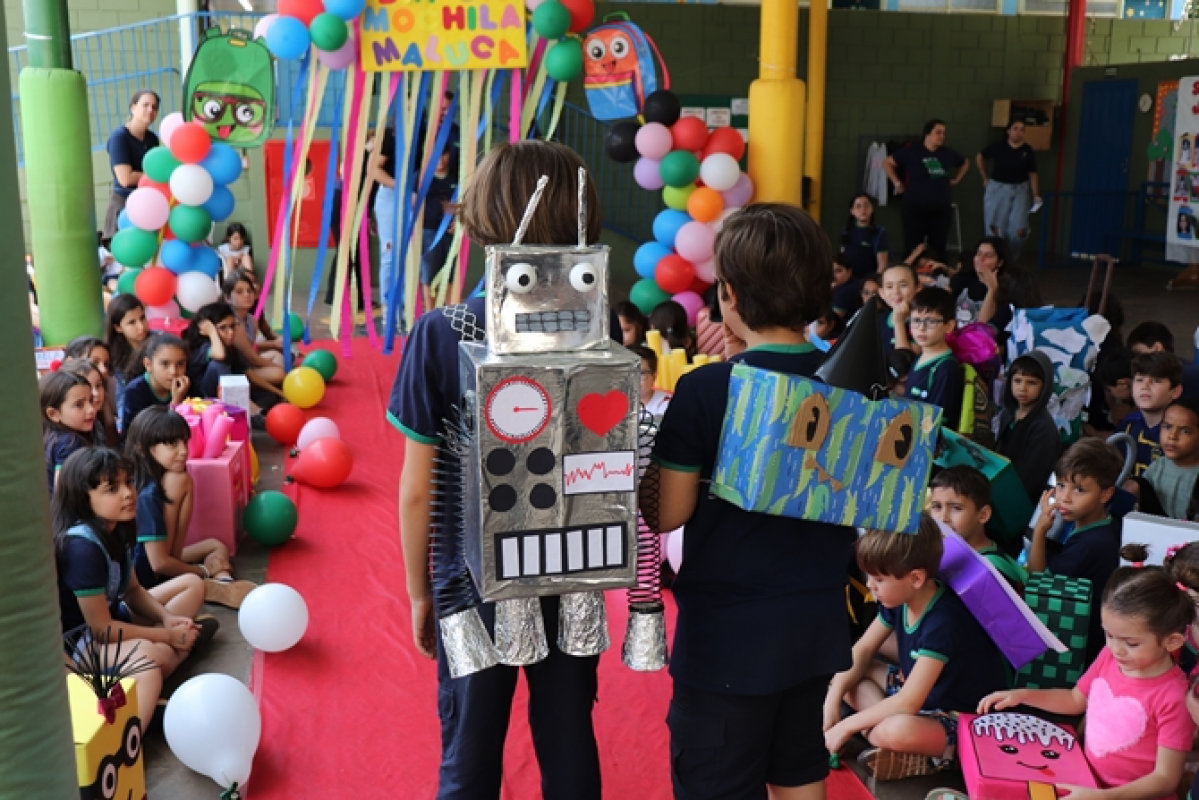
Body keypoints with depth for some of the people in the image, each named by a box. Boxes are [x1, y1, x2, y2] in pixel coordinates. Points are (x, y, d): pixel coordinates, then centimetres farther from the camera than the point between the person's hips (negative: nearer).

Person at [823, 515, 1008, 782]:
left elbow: (908, 703, -32)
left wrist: (846, 726, -23)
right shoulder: (899, 599, -5)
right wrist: (832, 701, -9)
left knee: (898, 730, -40)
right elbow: (862, 651, 6)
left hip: (964, 720, -10)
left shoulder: (944, 621, -31)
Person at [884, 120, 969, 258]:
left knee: (938, 248, 6)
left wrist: (956, 180, 15)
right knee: (913, 247, -1)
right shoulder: (912, 152, -4)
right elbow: (887, 163, 3)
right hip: (915, 208, -3)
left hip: (942, 209, 3)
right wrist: (897, 183, -1)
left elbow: (965, 164, 27)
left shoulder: (948, 153, 7)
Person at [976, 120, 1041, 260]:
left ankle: (1012, 258, 13)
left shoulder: (1028, 151, -3)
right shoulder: (998, 146, -5)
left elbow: (1032, 175, 0)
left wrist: (1036, 196, -8)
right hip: (998, 189, 0)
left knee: (1019, 230, -9)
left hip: (1020, 190, 0)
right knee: (996, 228, 3)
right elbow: (980, 157, 9)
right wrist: (985, 178, 8)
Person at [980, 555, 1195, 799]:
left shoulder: (1173, 699, -21)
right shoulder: (1109, 657, -2)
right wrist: (1022, 695, 5)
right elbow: (1075, 700, 17)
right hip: (1085, 778, 7)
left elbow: (1166, 779, -18)